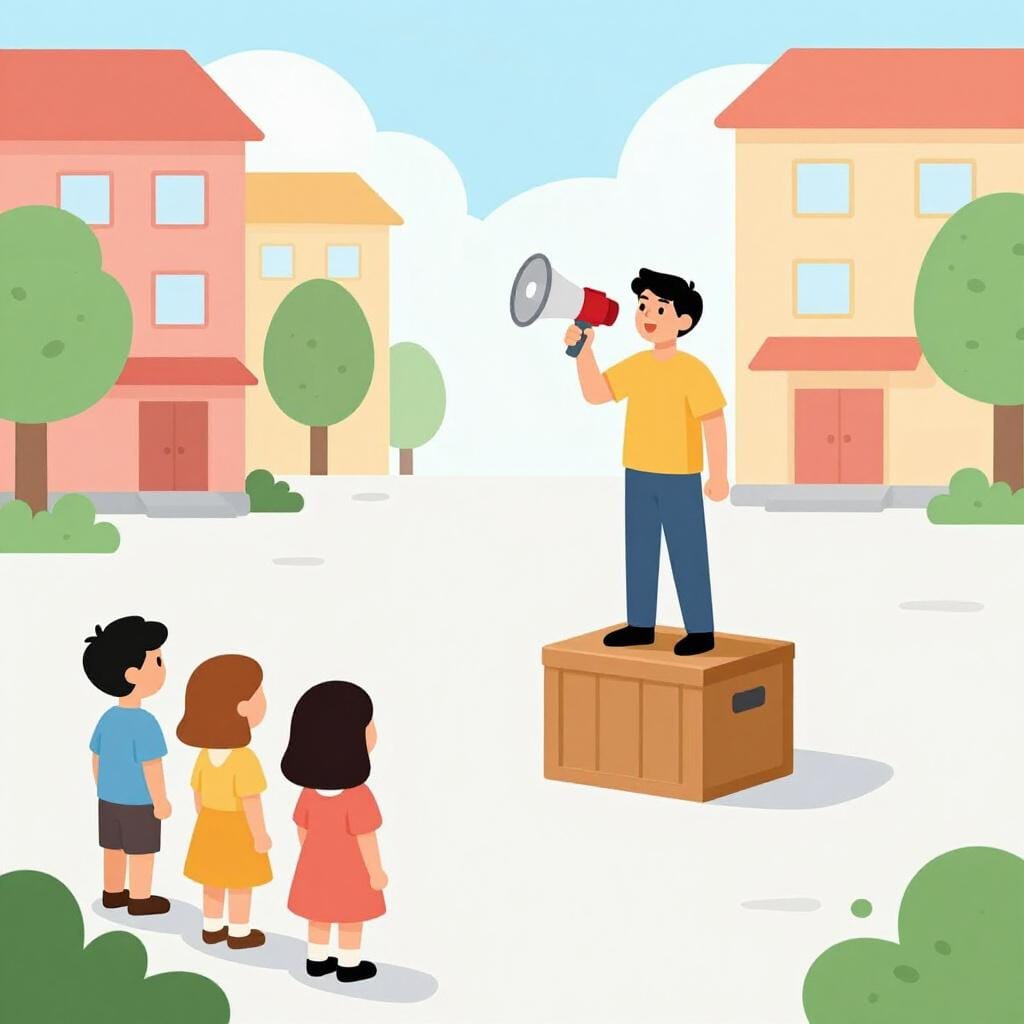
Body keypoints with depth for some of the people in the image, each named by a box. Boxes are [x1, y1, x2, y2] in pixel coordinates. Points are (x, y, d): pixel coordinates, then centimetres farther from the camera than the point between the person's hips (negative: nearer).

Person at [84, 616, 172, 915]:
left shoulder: (108, 718, 0)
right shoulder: (144, 722, -25)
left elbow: (97, 758, 9)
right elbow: (151, 765, -24)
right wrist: (161, 801, -15)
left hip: (110, 797, 8)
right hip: (139, 802, -8)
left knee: (115, 847, 18)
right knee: (141, 850, 5)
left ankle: (113, 893, 28)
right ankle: (140, 899, 13)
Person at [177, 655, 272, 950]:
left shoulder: (206, 754, -3)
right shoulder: (245, 759, -26)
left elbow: (198, 792, 6)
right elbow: (250, 801, -25)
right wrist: (260, 835, -16)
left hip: (210, 825, 7)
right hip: (238, 828, -7)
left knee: (214, 880, 17)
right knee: (240, 882, 6)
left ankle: (212, 928, 27)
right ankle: (239, 933, 15)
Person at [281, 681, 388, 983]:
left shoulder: (309, 790, -9)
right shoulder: (358, 796, -29)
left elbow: (303, 829, 2)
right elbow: (365, 838, -23)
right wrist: (376, 872, -11)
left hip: (317, 865, 6)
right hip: (350, 870, -6)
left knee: (320, 915, 19)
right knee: (350, 917, 11)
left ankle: (317, 960, 31)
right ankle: (349, 966, 23)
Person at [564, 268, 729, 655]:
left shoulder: (692, 370, -17)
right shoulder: (636, 366, 3)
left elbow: (714, 422, -17)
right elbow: (595, 393, 3)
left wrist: (719, 475, -19)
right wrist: (583, 349, -8)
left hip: (679, 477, -7)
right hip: (639, 474, 7)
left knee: (686, 553, -2)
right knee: (639, 550, 11)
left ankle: (701, 631, 6)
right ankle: (640, 625, 21)